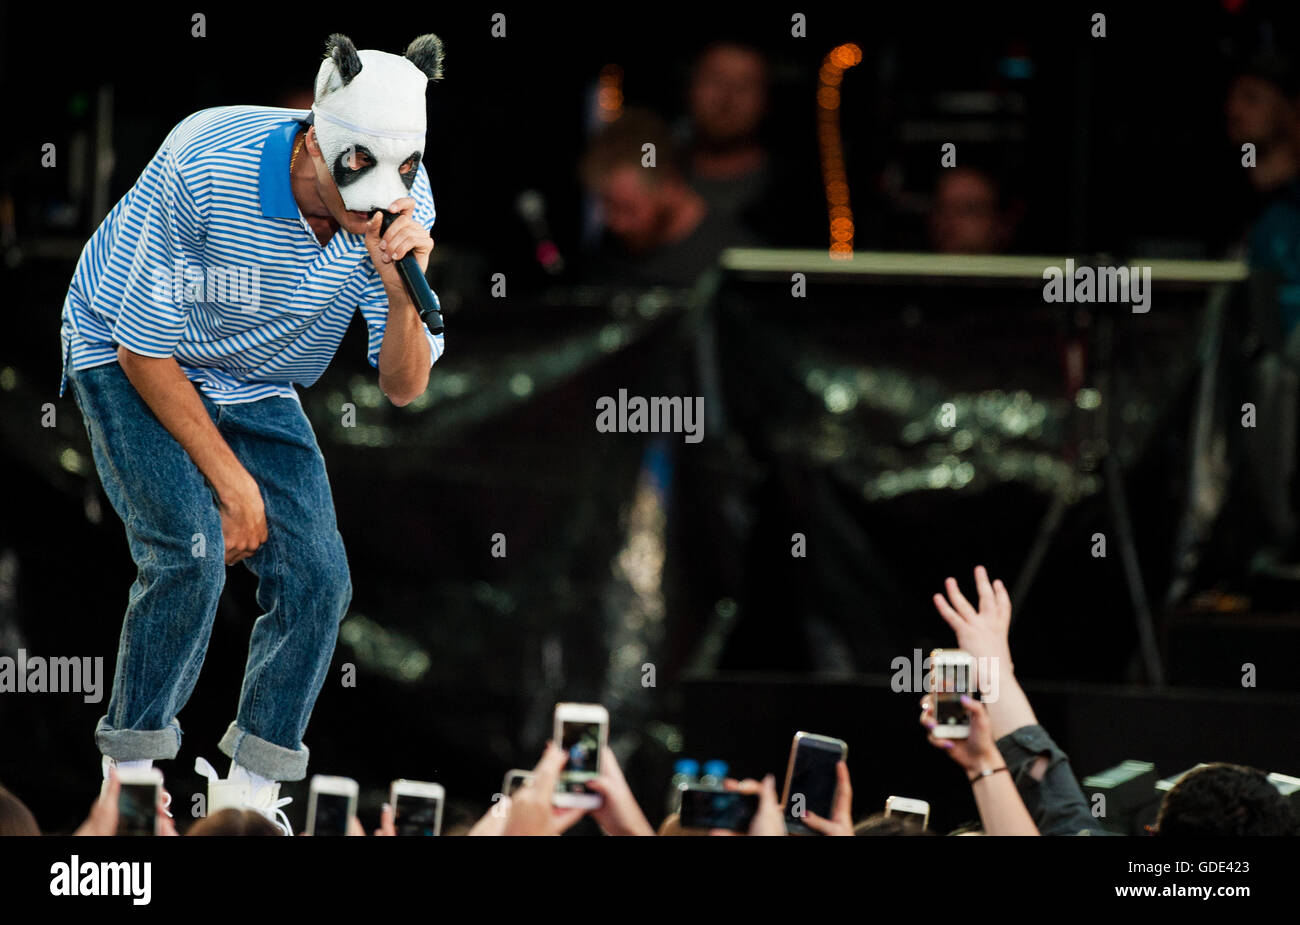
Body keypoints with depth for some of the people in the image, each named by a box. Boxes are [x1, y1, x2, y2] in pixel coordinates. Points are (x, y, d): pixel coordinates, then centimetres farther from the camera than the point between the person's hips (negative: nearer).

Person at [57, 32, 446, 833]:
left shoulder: (403, 204, -21)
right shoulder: (204, 169, -34)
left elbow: (404, 387, -17)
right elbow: (143, 347, -23)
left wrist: (402, 289, -37)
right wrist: (231, 479, -20)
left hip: (253, 386, 5)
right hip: (132, 361, -5)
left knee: (317, 577, -9)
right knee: (190, 548, -25)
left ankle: (249, 793, 8)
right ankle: (130, 774, -11)